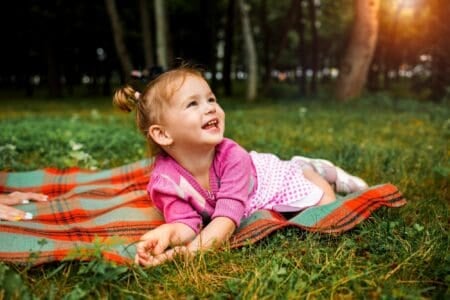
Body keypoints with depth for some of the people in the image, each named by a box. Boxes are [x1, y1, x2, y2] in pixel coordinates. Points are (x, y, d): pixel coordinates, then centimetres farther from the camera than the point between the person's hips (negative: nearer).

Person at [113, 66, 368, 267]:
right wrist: (168, 233, -61)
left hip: (269, 178, -2)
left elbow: (227, 218, -47)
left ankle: (311, 172, 35)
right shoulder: (165, 181, -35)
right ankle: (299, 167, 41)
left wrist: (189, 250, -63)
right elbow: (187, 224, -38)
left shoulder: (232, 156, -42)